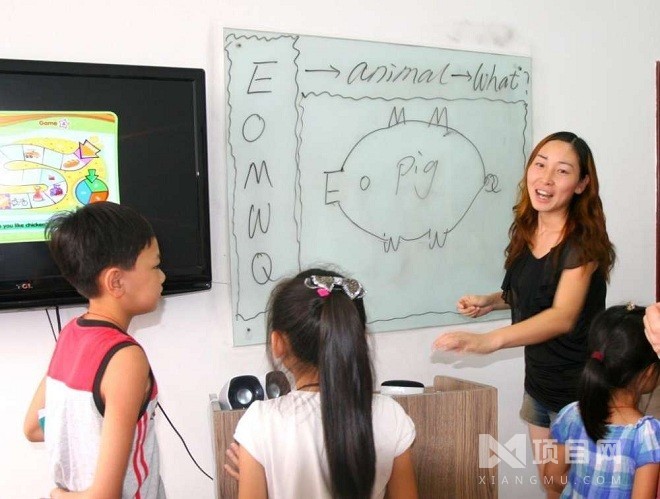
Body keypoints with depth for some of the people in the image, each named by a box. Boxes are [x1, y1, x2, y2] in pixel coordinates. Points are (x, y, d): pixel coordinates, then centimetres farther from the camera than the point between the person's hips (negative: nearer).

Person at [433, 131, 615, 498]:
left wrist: (489, 340, -47)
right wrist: (490, 301, -3)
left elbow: (563, 315, -33)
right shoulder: (526, 231, 1)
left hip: (578, 393, -6)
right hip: (538, 384, 7)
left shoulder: (583, 242, -20)